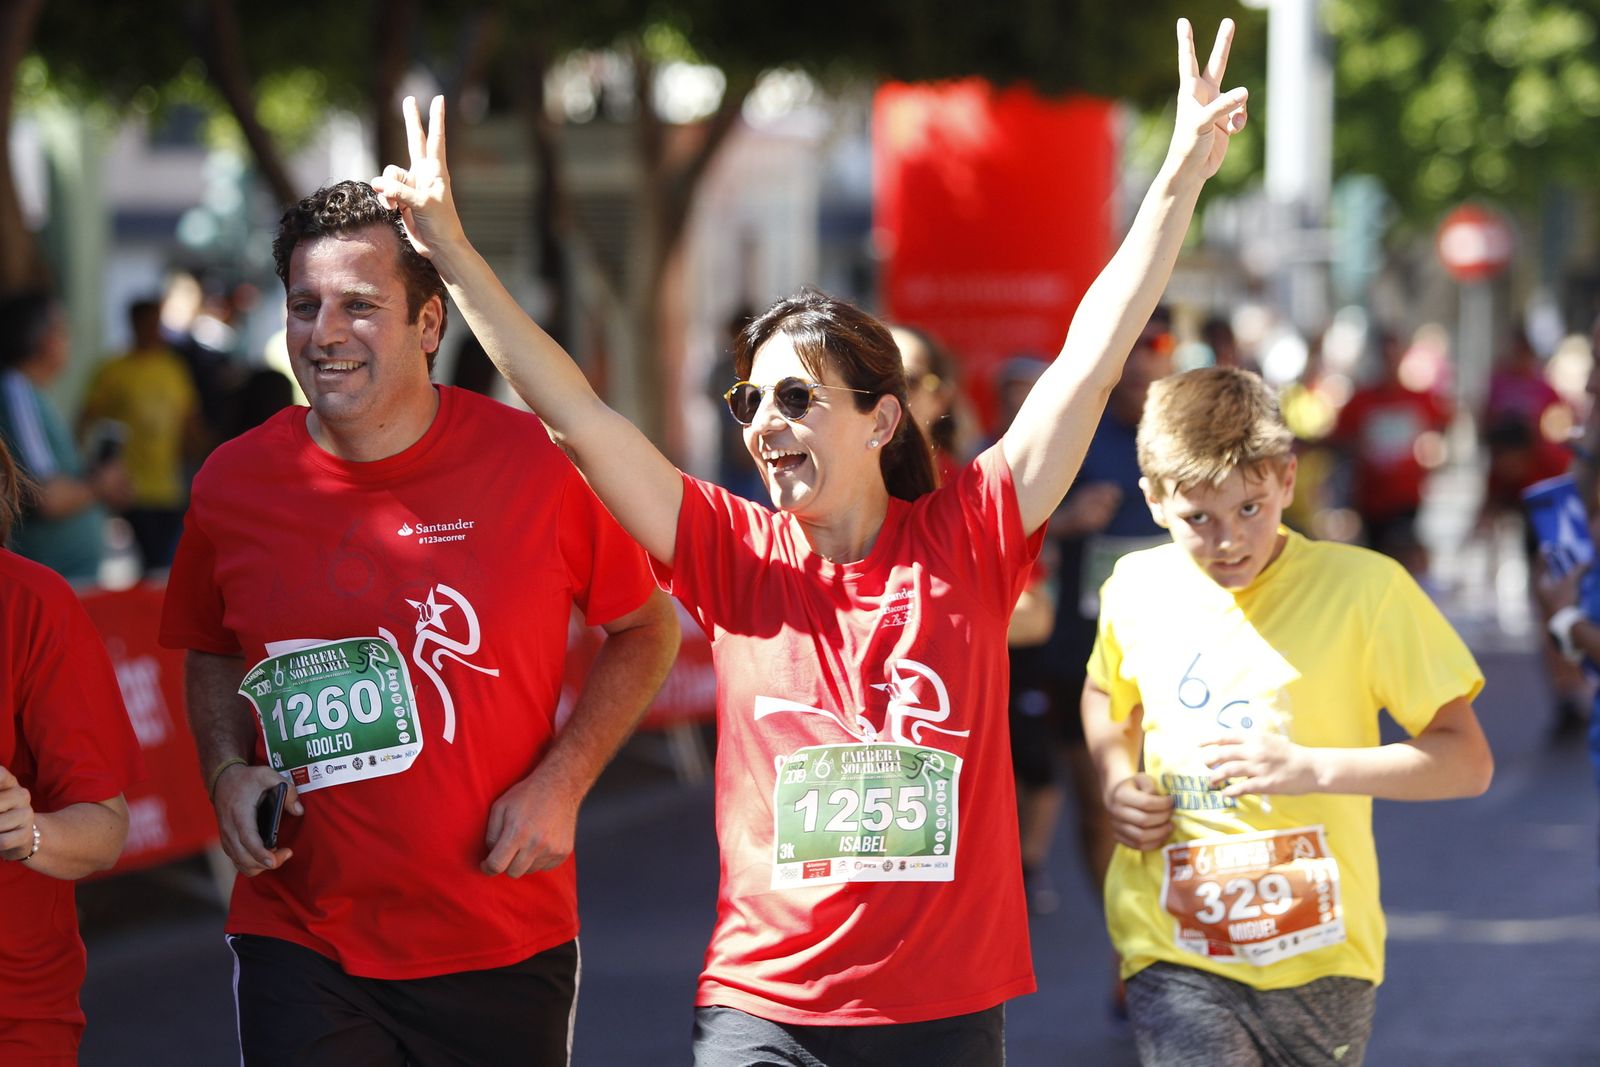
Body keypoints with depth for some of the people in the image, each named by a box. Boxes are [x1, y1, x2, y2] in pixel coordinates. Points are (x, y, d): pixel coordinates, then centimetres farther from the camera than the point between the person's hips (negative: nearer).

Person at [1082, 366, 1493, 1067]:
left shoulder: (1363, 587, -7)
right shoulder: (1135, 588, 3)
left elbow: (1467, 761, -6)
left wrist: (1315, 768, -19)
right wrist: (1115, 785, 5)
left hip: (1317, 951, -1)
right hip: (1175, 951, 1)